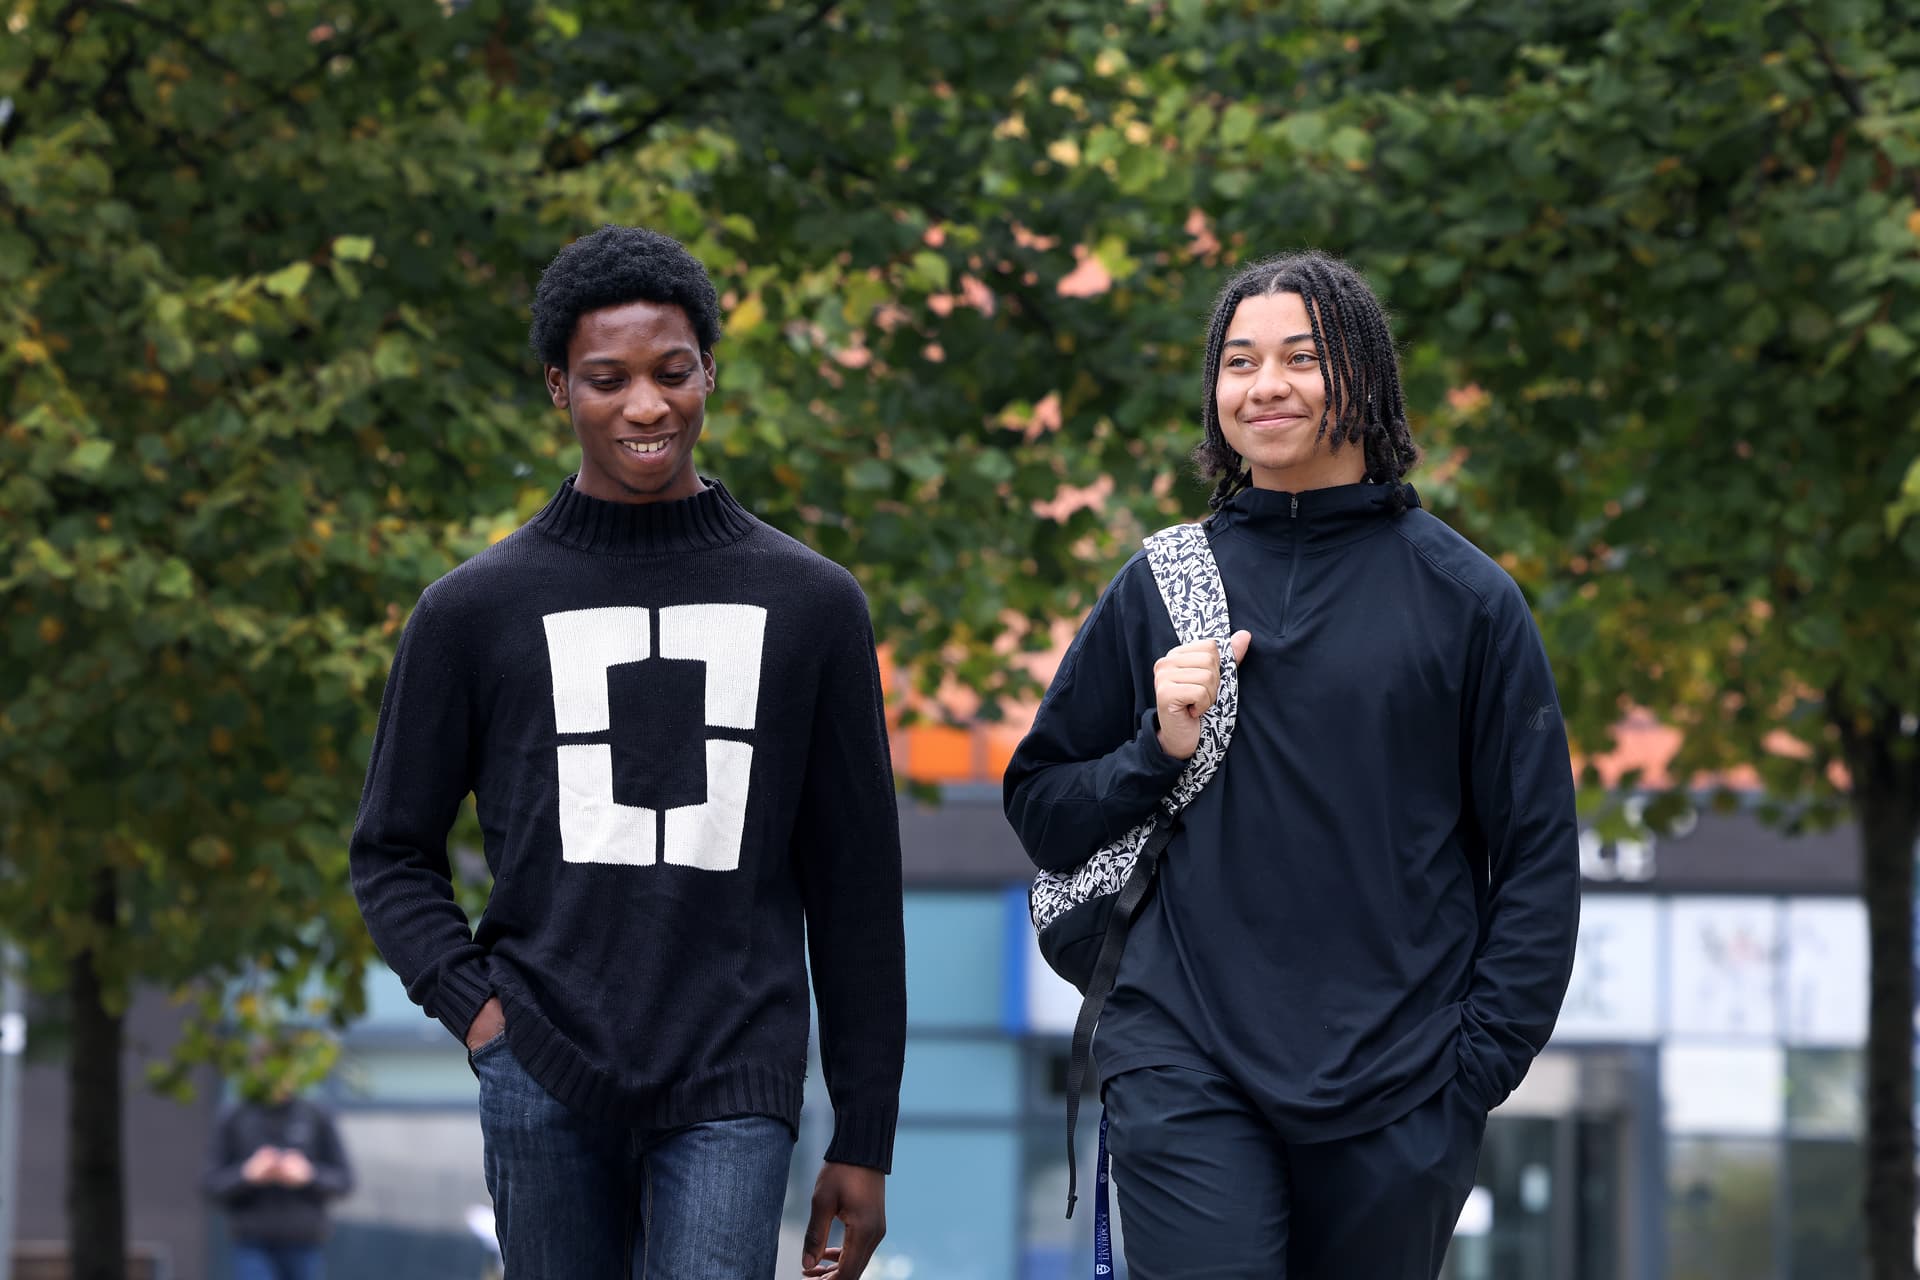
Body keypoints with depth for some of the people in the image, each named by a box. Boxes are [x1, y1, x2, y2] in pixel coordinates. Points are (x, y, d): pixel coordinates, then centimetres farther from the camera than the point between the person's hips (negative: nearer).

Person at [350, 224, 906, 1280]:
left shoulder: (810, 606, 9)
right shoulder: (476, 610, 8)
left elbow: (855, 887, 10)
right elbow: (393, 850, 15)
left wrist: (864, 1141, 8)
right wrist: (471, 1003, -3)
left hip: (732, 1087, -1)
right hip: (544, 1084, 1)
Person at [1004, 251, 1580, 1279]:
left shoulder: (1463, 597, 4)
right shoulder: (1160, 587, 10)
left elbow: (1538, 858, 5)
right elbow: (1041, 811, 16)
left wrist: (1479, 1064, -3)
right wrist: (1157, 751, -3)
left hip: (1395, 1102, 0)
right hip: (1187, 1074, 0)